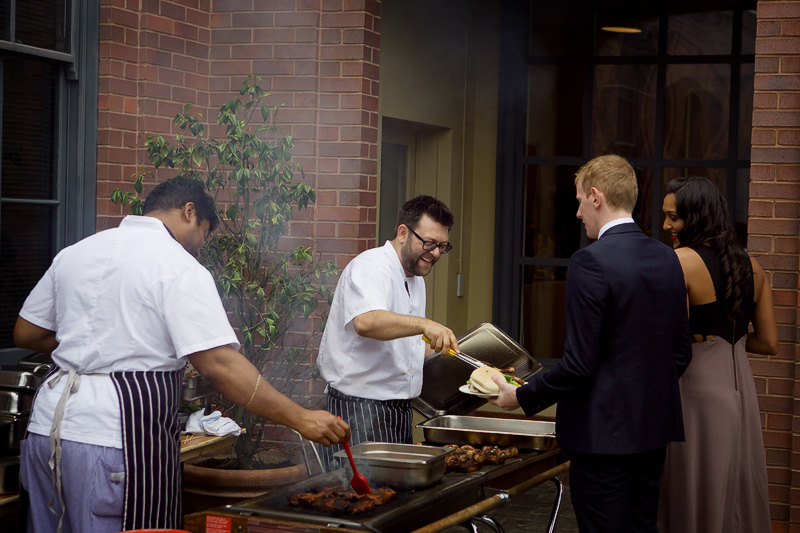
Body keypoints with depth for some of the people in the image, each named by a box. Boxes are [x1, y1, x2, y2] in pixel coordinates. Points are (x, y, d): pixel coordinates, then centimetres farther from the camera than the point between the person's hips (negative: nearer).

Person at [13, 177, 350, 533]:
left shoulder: (74, 253, 14)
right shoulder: (179, 267, -7)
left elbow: (25, 334, 19)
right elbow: (219, 364, -17)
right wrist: (300, 419, -16)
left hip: (49, 422, 7)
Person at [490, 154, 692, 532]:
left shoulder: (591, 262, -17)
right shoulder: (667, 259, 7)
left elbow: (579, 363, -18)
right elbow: (681, 351, 13)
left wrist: (522, 397, -6)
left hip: (604, 434, -8)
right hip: (654, 429, 8)